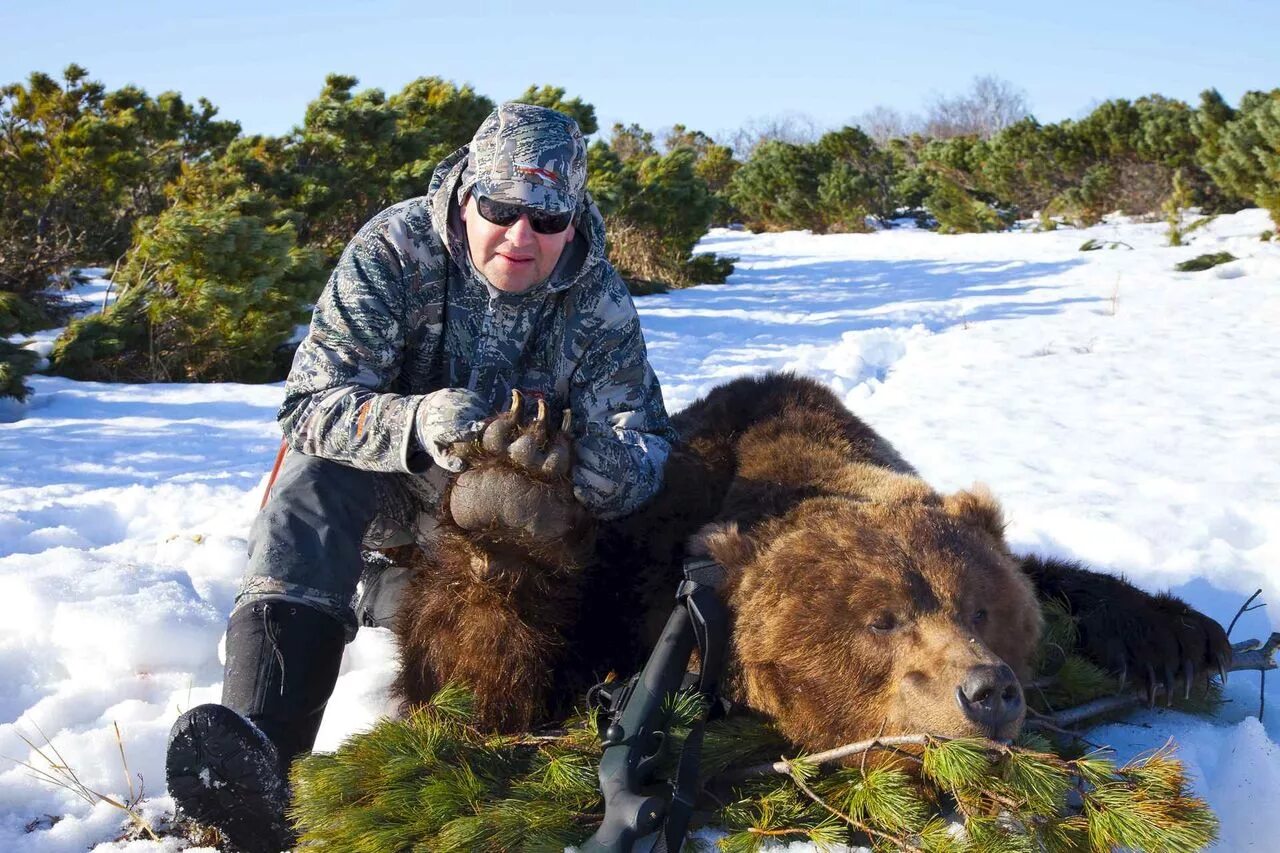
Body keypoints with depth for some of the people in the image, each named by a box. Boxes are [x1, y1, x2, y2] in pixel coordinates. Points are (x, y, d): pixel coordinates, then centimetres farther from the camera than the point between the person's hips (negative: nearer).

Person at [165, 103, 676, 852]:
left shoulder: (600, 300, -14)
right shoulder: (393, 250, -21)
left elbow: (647, 443, -15)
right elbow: (313, 403, -28)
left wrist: (617, 467, -42)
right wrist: (415, 424, -49)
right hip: (383, 489, -3)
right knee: (319, 470, -34)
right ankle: (261, 746, -51)